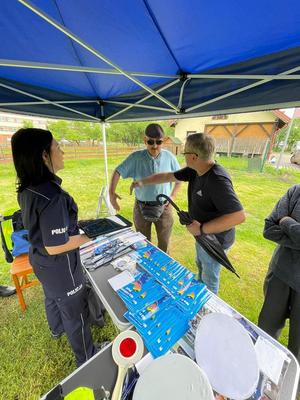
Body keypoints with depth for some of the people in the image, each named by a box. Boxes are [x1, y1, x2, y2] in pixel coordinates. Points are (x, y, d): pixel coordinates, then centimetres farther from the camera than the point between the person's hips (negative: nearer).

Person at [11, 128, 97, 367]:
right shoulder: (53, 196, -34)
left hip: (40, 260, 8)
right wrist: (90, 236, -19)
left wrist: (73, 222, 10)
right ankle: (87, 358, 43)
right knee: (75, 312, 16)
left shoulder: (27, 189, -6)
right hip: (60, 266, -8)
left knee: (52, 297, 34)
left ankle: (57, 329, 65)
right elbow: (55, 246, -30)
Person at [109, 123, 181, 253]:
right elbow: (118, 172, -3)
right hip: (141, 207, 0)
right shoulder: (136, 157, -9)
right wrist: (111, 193, -14)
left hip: (164, 207, 1)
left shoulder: (169, 157, -6)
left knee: (164, 243, 17)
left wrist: (173, 195, -4)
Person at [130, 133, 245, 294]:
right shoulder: (195, 170, -8)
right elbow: (168, 176, 1)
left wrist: (201, 229, -31)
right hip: (203, 235, 9)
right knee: (201, 265, 32)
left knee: (209, 277, 17)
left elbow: (238, 216, -37)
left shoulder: (217, 180, -34)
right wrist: (143, 182, 3)